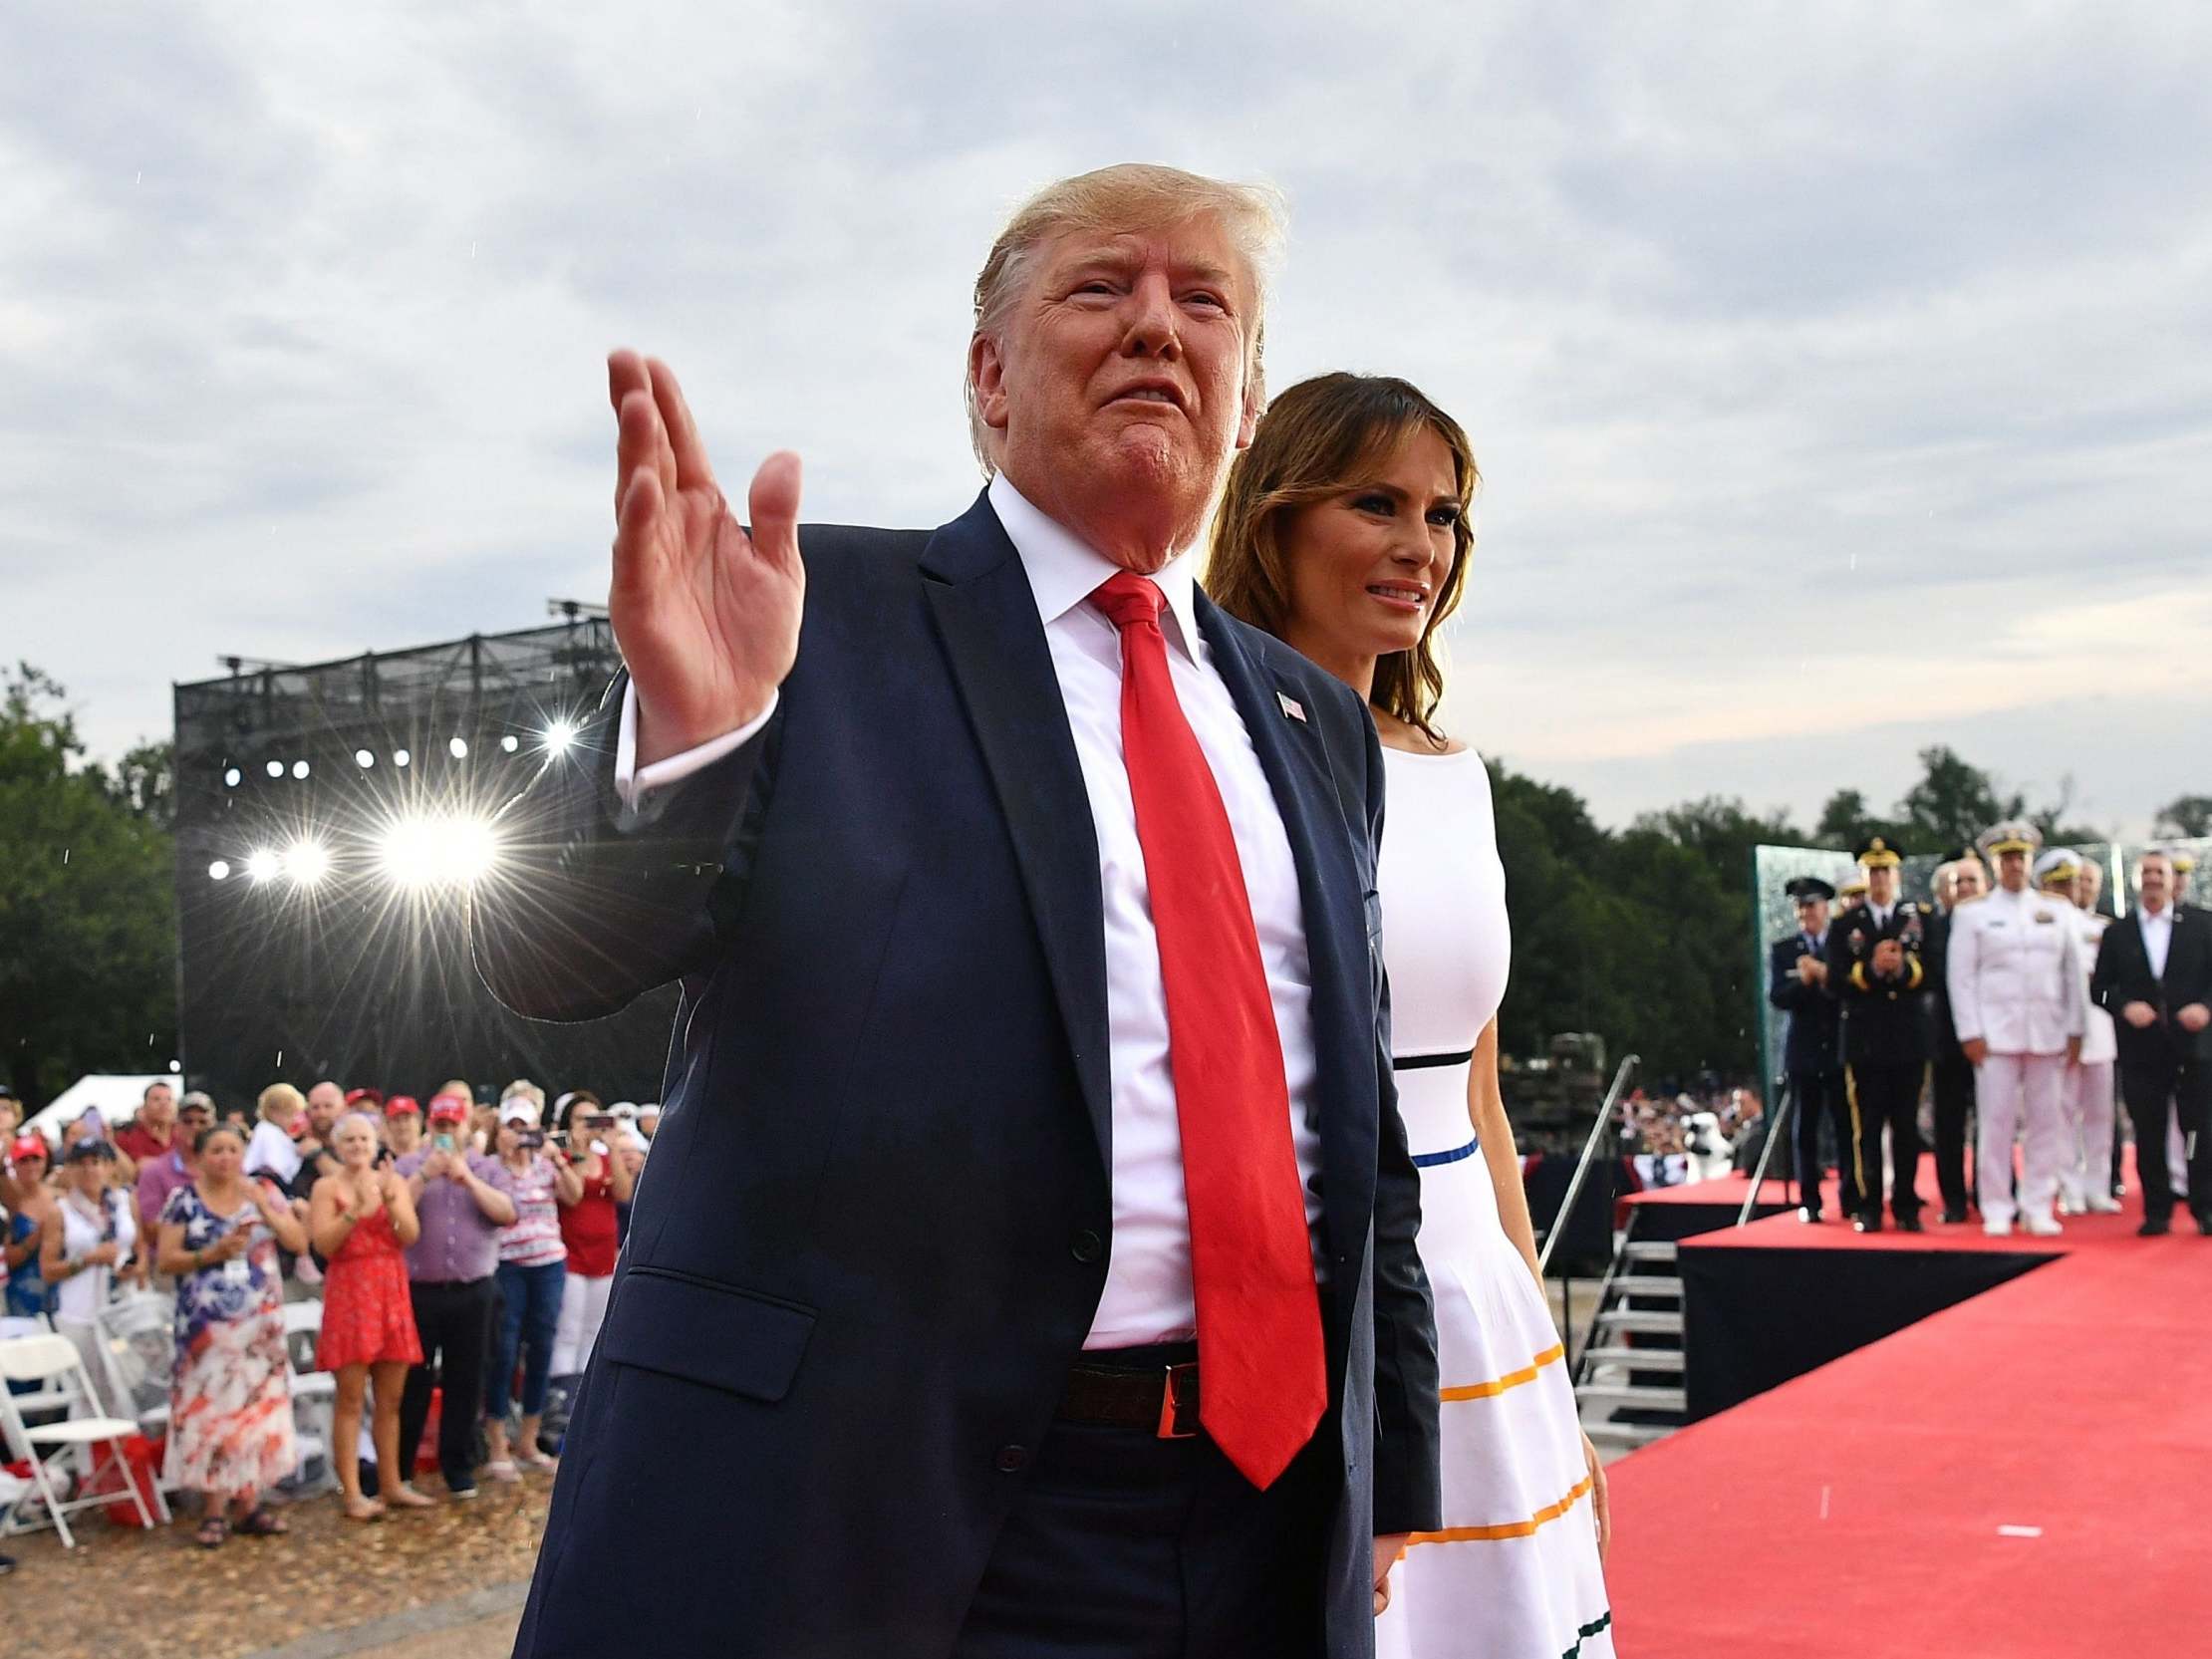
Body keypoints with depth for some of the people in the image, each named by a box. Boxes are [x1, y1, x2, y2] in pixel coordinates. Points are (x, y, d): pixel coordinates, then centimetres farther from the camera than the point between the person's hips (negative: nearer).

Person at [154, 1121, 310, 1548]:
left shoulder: (264, 1191, 6)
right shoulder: (184, 1199, 1)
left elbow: (299, 1243, -1)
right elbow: (165, 1260, -2)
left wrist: (261, 1204, -12)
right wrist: (212, 1254, -16)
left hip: (260, 1318, 2)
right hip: (206, 1321, -2)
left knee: (256, 1401, 2)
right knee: (211, 1403, -4)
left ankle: (246, 1501, 10)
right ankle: (217, 1505, 1)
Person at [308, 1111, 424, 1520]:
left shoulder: (394, 1181, 10)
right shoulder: (327, 1187, 0)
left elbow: (411, 1235, -3)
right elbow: (323, 1244, -11)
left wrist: (389, 1199, -16)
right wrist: (356, 1208, -19)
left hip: (391, 1292, 4)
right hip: (348, 1292, -4)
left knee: (390, 1399, 9)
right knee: (351, 1398, -4)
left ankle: (392, 1484, 18)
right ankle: (351, 1492, -2)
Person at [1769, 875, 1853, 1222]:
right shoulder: (1782, 950, 9)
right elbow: (1777, 997, -1)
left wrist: (1825, 975, -17)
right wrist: (1802, 981, -18)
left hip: (1839, 1048, -1)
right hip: (1804, 1050, 1)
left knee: (1846, 1127, 0)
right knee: (1805, 1128, 4)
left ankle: (1851, 1200, 7)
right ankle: (1809, 1201, 9)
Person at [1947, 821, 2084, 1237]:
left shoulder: (2055, 914, 11)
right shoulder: (1973, 916, 5)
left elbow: (2072, 974, 11)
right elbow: (1961, 977, 1)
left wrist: (2074, 1031, 5)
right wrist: (1970, 1033, -6)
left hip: (2048, 1035, 2)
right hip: (1996, 1033, -2)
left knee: (2046, 1122, 2)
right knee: (1997, 1122, -4)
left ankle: (2038, 1208, 10)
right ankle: (1997, 1210, 3)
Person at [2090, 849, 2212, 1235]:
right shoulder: (2117, 933, 9)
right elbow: (2099, 987, 6)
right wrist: (2125, 1007, -12)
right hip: (2141, 1048, 1)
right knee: (2149, 1134, 3)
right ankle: (2157, 1212, 10)